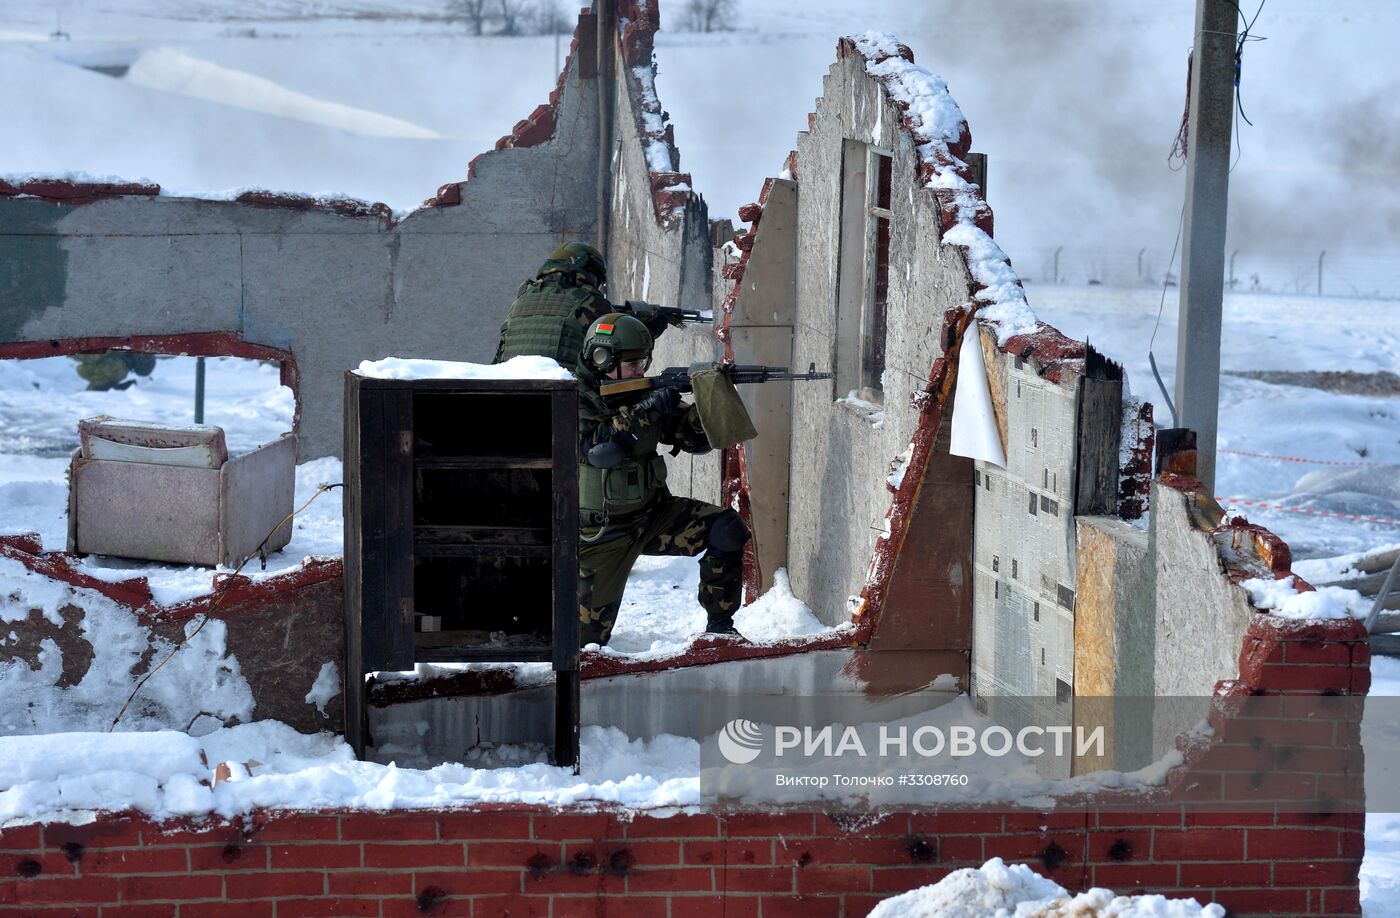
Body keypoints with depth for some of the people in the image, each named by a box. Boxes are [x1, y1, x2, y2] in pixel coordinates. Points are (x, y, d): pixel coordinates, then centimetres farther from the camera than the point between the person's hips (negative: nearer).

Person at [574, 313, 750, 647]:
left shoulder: (643, 394, 0)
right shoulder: (575, 399, -16)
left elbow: (697, 439, -2)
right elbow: (598, 447, -34)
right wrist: (649, 409, -32)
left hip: (652, 515, 5)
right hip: (601, 532, -5)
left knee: (727, 528, -18)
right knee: (588, 636, 0)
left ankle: (719, 626, -7)